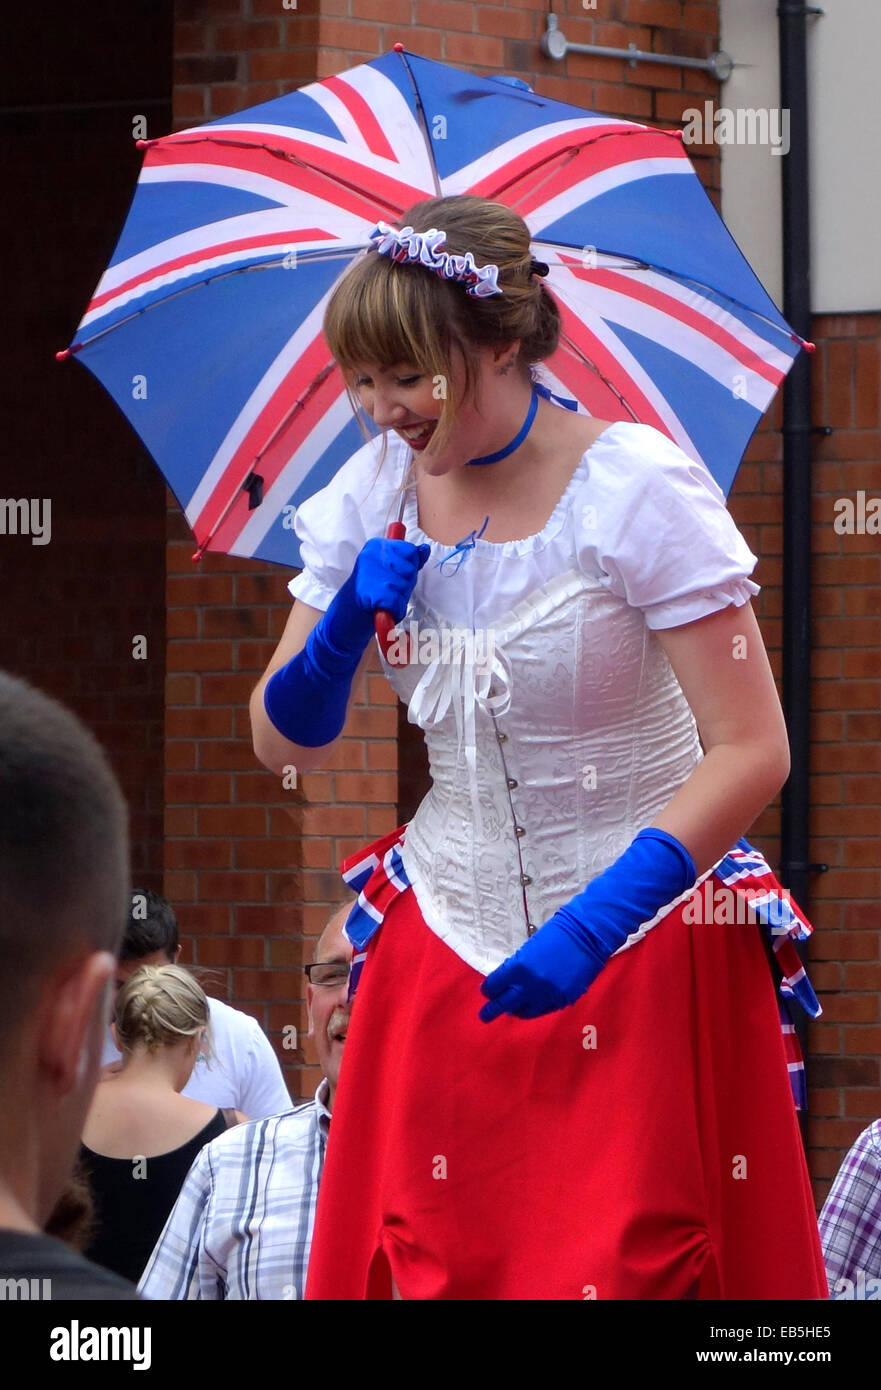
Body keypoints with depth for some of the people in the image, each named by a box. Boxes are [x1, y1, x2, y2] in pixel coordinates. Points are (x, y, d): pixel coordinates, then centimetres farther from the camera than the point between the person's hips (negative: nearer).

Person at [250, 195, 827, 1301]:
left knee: (626, 1266, -7)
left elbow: (752, 750, -19)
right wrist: (348, 621, -13)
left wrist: (595, 924, -27)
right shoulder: (375, 494, 1)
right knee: (435, 1263, 2)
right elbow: (284, 743, 8)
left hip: (642, 943, -4)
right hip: (451, 941, 5)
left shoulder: (636, 492, -15)